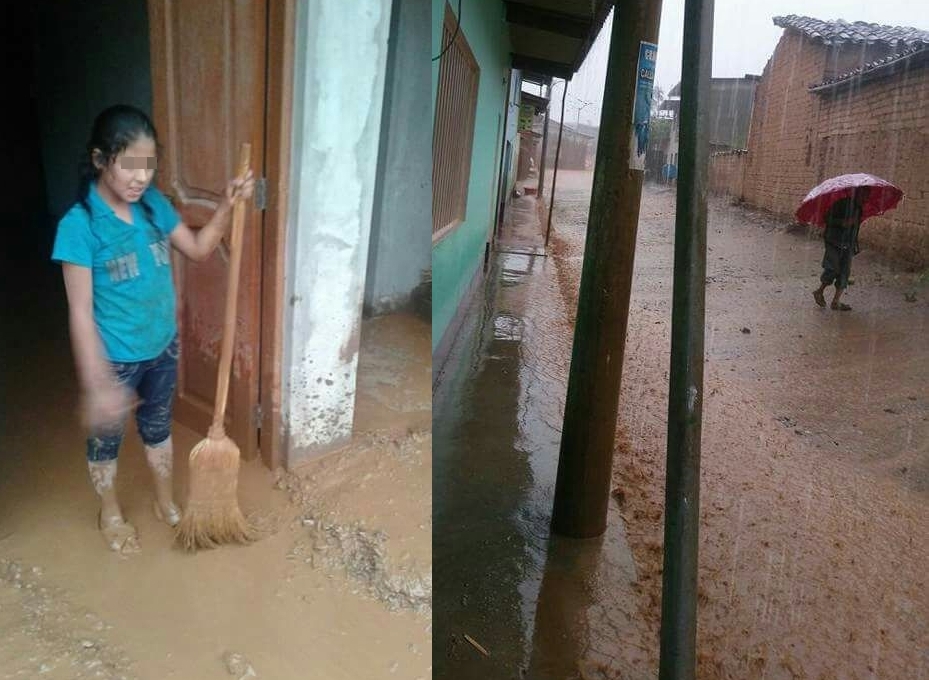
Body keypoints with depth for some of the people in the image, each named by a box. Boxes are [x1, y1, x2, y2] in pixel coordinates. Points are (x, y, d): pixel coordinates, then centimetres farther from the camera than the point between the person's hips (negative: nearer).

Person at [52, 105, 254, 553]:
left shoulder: (154, 205, -6)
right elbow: (80, 313, -22)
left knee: (158, 428, 23)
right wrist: (97, 384, -24)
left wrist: (227, 205, -8)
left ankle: (165, 502, 44)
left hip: (162, 346, 5)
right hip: (114, 358, -5)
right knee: (105, 437, 18)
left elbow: (198, 249, 8)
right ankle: (110, 514, 42)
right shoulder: (79, 226, -23)